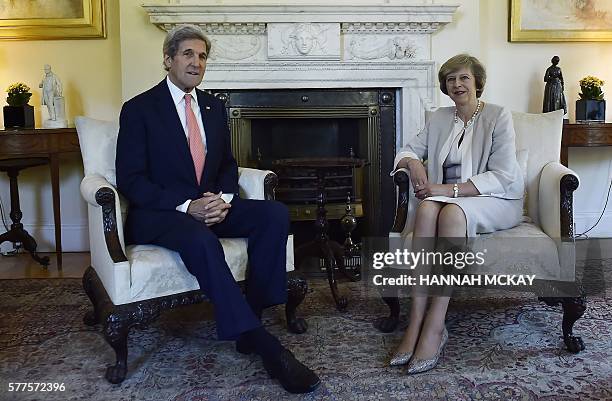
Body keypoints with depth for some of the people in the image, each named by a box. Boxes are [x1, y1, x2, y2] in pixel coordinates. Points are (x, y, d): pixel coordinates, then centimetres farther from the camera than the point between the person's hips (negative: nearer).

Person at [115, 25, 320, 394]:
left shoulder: (215, 106, 14)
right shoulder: (139, 109, -2)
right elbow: (130, 180, -8)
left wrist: (223, 198, -7)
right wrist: (186, 206, -21)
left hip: (210, 206, 6)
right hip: (158, 214, -5)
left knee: (275, 214, -19)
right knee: (201, 240, -37)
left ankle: (252, 316, -17)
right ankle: (260, 339, -32)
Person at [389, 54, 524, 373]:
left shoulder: (498, 116, -3)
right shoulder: (439, 119, 13)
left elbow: (501, 176, -12)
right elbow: (407, 151, 16)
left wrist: (449, 188, -21)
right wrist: (413, 163, -9)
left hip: (496, 200, -3)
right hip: (448, 196, 4)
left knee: (452, 211, -37)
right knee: (427, 208, -33)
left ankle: (434, 327, -38)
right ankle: (416, 323, -37)